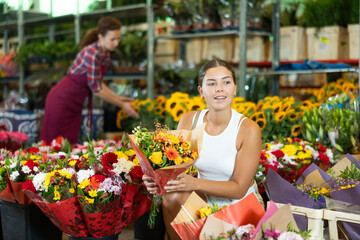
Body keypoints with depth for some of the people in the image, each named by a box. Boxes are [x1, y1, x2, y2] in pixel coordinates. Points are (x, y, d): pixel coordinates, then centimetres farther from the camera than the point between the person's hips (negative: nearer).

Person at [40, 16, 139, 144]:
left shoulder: (105, 53, 2)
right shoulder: (92, 53, -25)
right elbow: (96, 89, -21)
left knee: (71, 143, 9)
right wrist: (122, 105, -14)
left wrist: (118, 97, 7)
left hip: (75, 104, 8)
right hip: (62, 100, -8)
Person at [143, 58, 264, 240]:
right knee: (173, 197, -25)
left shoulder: (248, 129, -20)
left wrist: (195, 183, -33)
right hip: (205, 198, 3)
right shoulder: (189, 121, -7)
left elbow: (239, 189, -19)